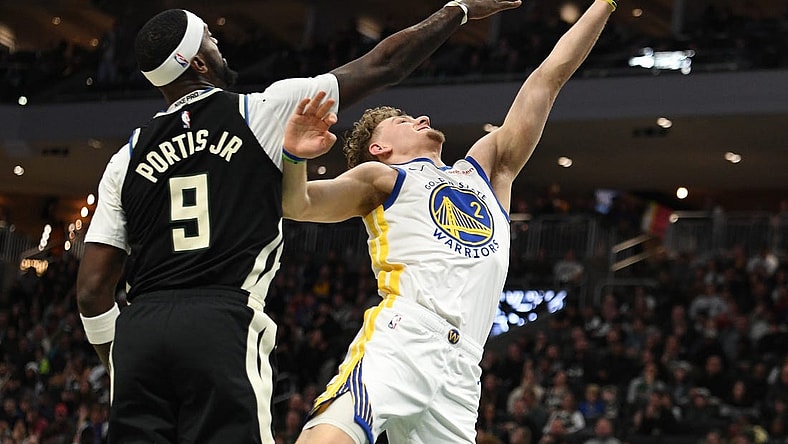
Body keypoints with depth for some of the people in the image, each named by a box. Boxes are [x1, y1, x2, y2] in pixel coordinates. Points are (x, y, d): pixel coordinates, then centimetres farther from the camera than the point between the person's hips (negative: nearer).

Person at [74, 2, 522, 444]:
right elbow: (383, 65, 14)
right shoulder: (264, 112, 7)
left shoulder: (128, 157, 15)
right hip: (222, 327, -4)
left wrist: (117, 360, 24)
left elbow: (93, 288, 11)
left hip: (138, 329, 4)